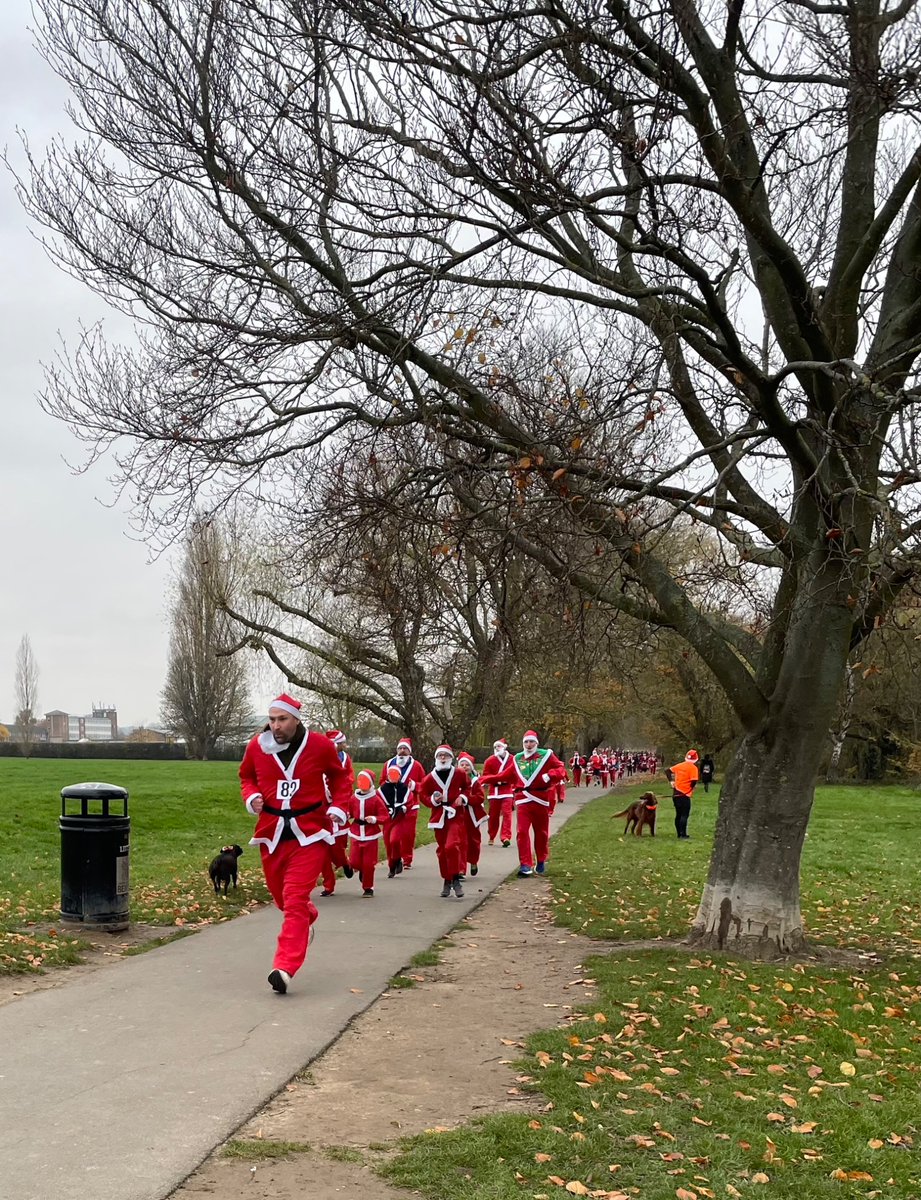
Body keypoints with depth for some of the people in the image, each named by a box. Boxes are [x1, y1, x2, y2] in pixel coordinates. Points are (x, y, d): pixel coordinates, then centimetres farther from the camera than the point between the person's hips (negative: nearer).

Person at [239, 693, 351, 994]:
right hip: (272, 831, 4)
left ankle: (285, 969, -15)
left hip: (309, 832, -4)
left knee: (295, 899, -13)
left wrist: (338, 806, -5)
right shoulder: (257, 746, -3)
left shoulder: (320, 745, -8)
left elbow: (340, 777, 9)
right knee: (280, 894, 17)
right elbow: (246, 776, 15)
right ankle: (308, 918, 52)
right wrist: (252, 797, -5)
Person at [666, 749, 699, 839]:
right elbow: (694, 781, -18)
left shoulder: (679, 765, 9)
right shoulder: (693, 768, -11)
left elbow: (668, 770, 13)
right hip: (684, 795, -7)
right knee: (684, 815, -4)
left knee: (678, 814, 15)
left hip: (675, 794, 7)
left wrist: (671, 781, 13)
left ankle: (679, 834, 22)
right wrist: (693, 786, 4)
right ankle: (683, 835, -9)